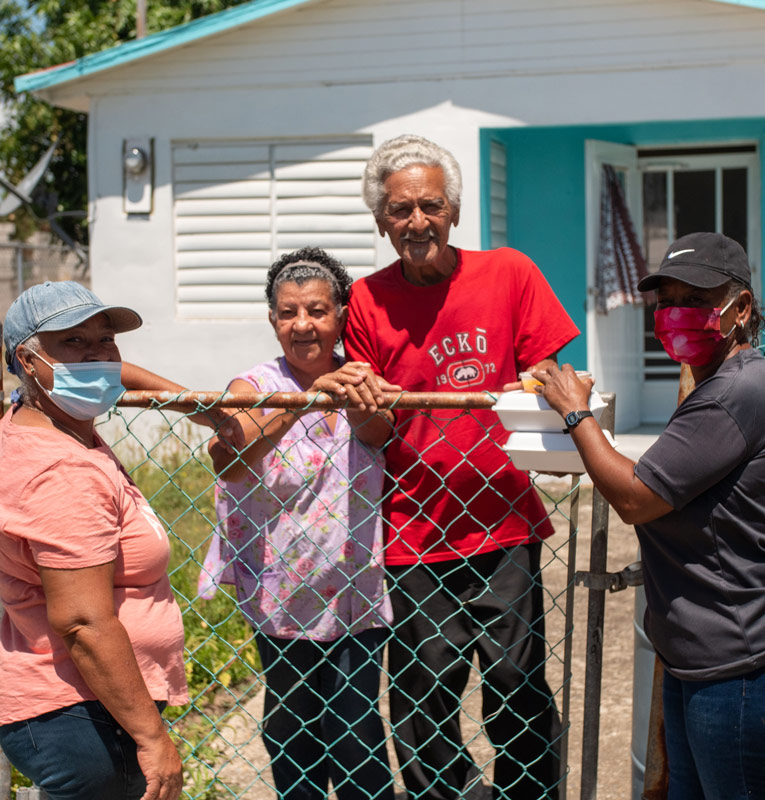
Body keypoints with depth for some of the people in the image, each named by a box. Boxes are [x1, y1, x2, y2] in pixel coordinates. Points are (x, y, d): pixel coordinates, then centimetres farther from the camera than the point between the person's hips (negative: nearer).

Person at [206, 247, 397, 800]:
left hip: (357, 594, 1)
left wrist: (363, 412, -41)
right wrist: (305, 401, -39)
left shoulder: (360, 381, 2)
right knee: (291, 729, 12)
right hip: (283, 597, -1)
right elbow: (227, 460, -26)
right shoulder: (257, 387, -7)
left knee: (356, 731, 0)